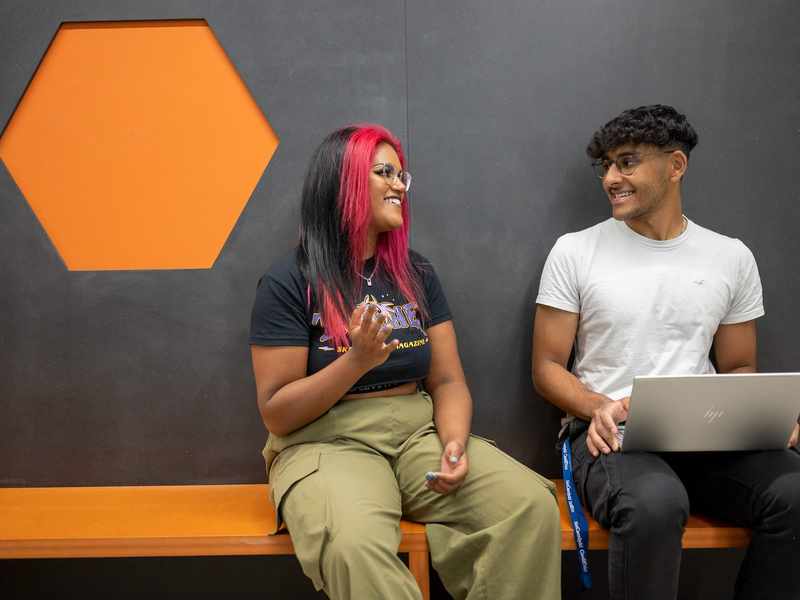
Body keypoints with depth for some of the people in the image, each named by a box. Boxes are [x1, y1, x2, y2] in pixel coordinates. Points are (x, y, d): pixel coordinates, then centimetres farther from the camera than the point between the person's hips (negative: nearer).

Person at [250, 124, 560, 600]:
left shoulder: (418, 274, 11)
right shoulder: (290, 282, -5)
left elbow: (447, 382, 8)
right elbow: (277, 414, -6)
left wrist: (456, 445, -13)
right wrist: (357, 362, -20)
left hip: (418, 434, 5)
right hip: (326, 443, -4)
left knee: (533, 504, -21)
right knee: (356, 546, -37)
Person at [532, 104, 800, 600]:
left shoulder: (732, 257, 10)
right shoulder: (575, 251, 2)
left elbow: (739, 367, 17)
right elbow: (547, 367, 3)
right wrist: (597, 407, -18)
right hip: (609, 433, -3)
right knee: (654, 503, -36)